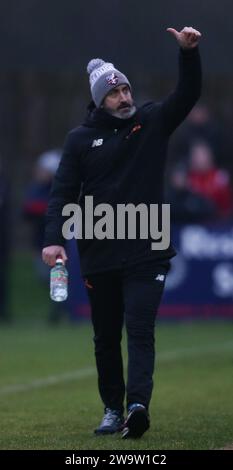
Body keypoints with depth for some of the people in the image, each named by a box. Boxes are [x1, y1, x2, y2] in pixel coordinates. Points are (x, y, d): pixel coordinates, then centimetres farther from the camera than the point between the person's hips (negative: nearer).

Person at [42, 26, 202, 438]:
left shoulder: (151, 122, 4)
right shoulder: (81, 139, 3)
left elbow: (188, 95, -7)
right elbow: (63, 192, 0)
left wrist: (188, 52, -24)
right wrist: (53, 239, -13)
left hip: (146, 252, -2)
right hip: (98, 256, 2)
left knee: (140, 330, -13)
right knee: (106, 338, 10)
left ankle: (138, 405, -24)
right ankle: (113, 409, 21)